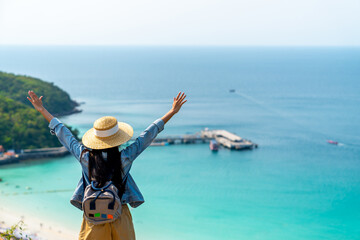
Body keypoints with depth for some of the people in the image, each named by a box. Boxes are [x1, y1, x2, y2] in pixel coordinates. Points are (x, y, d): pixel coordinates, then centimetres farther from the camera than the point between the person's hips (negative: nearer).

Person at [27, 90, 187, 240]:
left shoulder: (85, 157, -7)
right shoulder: (125, 158, -11)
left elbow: (62, 133, 4)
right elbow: (149, 134, -2)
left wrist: (42, 110, 17)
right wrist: (172, 111, 8)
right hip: (120, 218, -1)